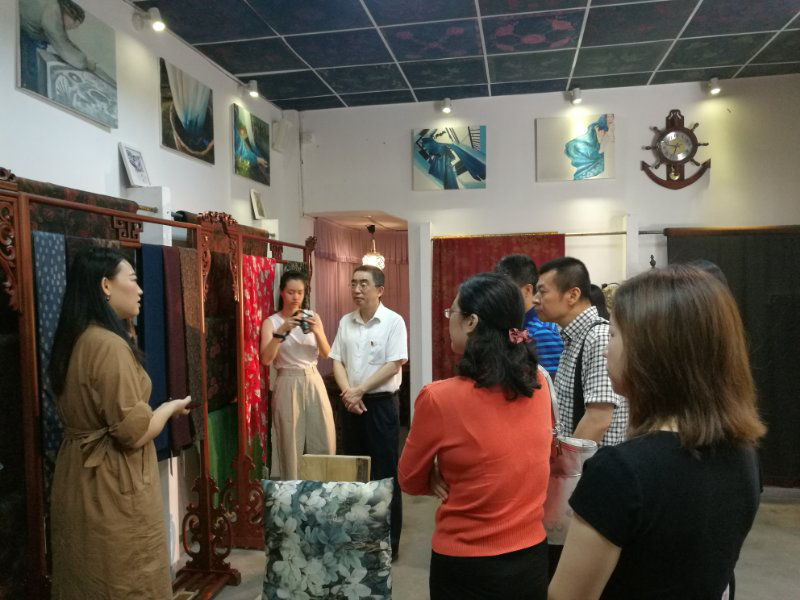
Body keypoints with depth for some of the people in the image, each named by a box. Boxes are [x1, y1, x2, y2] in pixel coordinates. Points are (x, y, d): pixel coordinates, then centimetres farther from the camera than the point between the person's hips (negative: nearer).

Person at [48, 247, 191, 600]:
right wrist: (171, 408, -7)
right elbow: (134, 433, -24)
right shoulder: (109, 345, -23)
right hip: (111, 486, -9)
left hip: (79, 480, 9)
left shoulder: (74, 341, 6)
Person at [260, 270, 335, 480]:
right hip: (288, 385, -3)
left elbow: (326, 354, 1)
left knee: (324, 441, 5)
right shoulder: (271, 322, -2)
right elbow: (265, 359, -14)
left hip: (313, 382, 3)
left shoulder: (312, 317, 6)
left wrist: (317, 332, -17)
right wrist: (281, 331, -26)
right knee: (291, 443, 2)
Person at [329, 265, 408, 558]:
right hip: (351, 404, 5)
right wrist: (348, 394, -9)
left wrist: (360, 390, -14)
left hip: (381, 403, -5)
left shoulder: (393, 321, -9)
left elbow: (394, 365, -14)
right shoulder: (345, 321, 7)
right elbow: (337, 361, 6)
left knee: (384, 473, 2)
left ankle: (389, 540, 15)